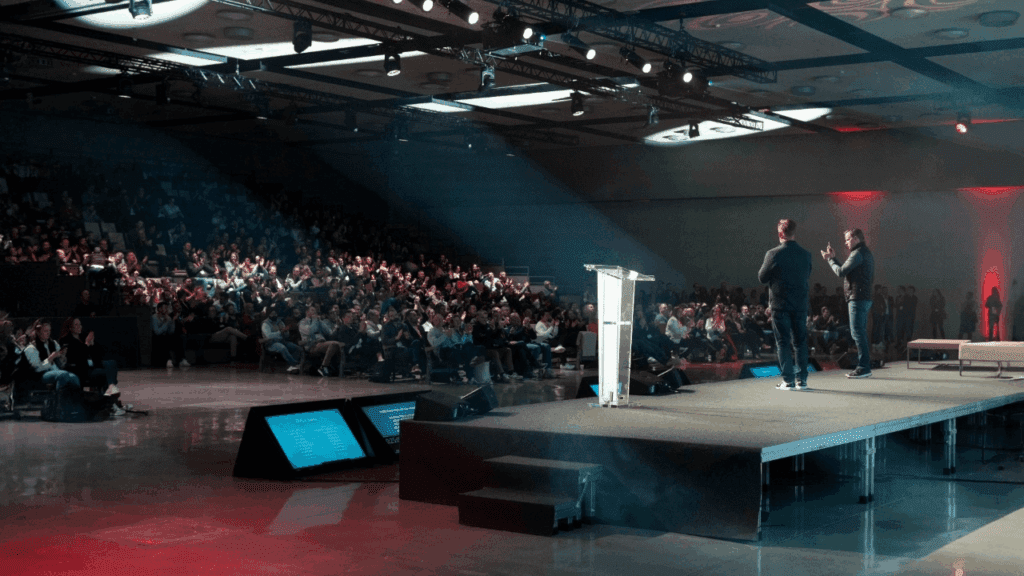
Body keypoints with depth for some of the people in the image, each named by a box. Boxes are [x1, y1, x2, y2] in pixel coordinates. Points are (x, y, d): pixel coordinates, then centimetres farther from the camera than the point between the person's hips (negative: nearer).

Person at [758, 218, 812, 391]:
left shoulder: (773, 254, -11)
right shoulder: (805, 255, 2)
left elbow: (762, 278, -2)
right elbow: (807, 278, 13)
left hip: (780, 304, -3)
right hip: (801, 304, 4)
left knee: (783, 343, 2)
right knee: (801, 342, 11)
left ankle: (788, 380, 0)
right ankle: (802, 379, 12)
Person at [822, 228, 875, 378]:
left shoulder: (858, 254, -13)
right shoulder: (867, 253, 20)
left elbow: (841, 272, -15)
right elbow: (846, 271, 21)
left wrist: (829, 259, 0)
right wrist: (833, 258, 21)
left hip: (857, 298, -10)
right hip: (865, 298, 10)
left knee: (858, 332, -9)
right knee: (861, 332, 11)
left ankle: (864, 367, -10)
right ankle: (865, 367, 13)